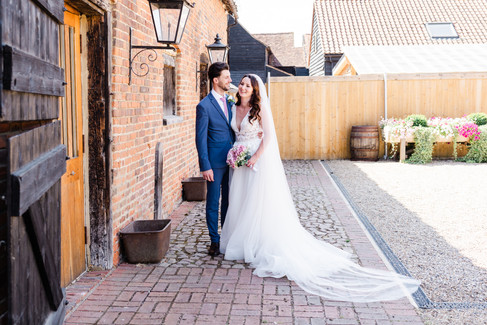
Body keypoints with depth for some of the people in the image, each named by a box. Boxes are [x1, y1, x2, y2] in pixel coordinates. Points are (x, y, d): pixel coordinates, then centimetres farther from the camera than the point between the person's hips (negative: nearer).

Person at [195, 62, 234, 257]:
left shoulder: (229, 101, 9)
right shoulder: (204, 106, -11)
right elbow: (201, 139, -11)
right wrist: (205, 167, -15)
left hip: (231, 159, 6)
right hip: (215, 162, -6)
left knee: (228, 200, 14)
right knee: (213, 202, 5)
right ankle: (214, 241, 16)